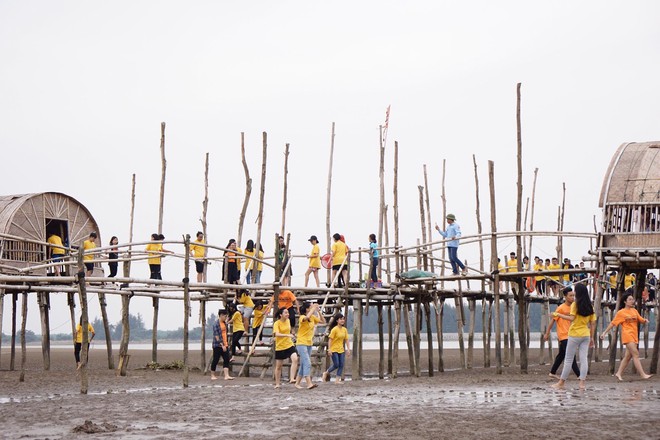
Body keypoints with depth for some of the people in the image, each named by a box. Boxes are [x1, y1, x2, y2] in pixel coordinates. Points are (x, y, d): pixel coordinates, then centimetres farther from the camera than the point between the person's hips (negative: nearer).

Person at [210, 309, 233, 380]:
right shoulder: (216, 324, -14)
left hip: (224, 345, 8)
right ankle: (212, 375, 14)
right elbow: (217, 336, -18)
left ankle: (226, 375, -8)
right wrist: (222, 345, -21)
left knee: (226, 360, -3)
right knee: (215, 360, 2)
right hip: (218, 345, -8)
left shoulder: (224, 323, 12)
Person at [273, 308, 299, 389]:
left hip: (289, 345, 4)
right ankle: (277, 384, 22)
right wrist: (287, 335, -42)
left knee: (295, 359, -22)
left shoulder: (288, 321, 5)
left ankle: (292, 379, -24)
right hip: (280, 347, -4)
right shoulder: (277, 323, -14)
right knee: (278, 366, 8)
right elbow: (277, 334, -31)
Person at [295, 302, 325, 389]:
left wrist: (318, 311, -1)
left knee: (303, 365, 12)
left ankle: (297, 383, 20)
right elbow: (307, 317, -38)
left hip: (309, 344, 8)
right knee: (307, 363, -18)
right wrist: (314, 308, -26)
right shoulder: (302, 317, -15)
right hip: (301, 343, -8)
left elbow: (323, 321, 11)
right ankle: (309, 384, -25)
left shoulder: (313, 317, 7)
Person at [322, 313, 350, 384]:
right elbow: (330, 339, -13)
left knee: (341, 365, -1)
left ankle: (337, 380, 4)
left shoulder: (344, 329, 6)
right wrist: (329, 349, -18)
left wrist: (348, 349, 3)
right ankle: (326, 373, 16)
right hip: (334, 350, -6)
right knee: (336, 365, -7)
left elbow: (346, 340, 9)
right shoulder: (334, 329, -12)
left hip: (341, 350, 6)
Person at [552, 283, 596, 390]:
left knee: (568, 359, 2)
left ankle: (561, 382, 9)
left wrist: (558, 314, -12)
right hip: (586, 335, 5)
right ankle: (582, 383, -4)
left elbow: (572, 318, -20)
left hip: (575, 335, -5)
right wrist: (592, 337, 13)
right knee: (584, 359, 2)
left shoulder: (575, 304, -9)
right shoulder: (590, 306, 7)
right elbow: (593, 323, 8)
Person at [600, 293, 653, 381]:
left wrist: (645, 321, -7)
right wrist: (605, 332, -1)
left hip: (634, 336, 6)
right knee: (635, 354, -14)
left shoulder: (634, 311, 15)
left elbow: (641, 320, 16)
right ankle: (642, 374, -19)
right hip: (627, 334, -6)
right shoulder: (621, 313, -1)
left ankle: (619, 373, 16)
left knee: (628, 356, 7)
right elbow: (613, 323, 2)